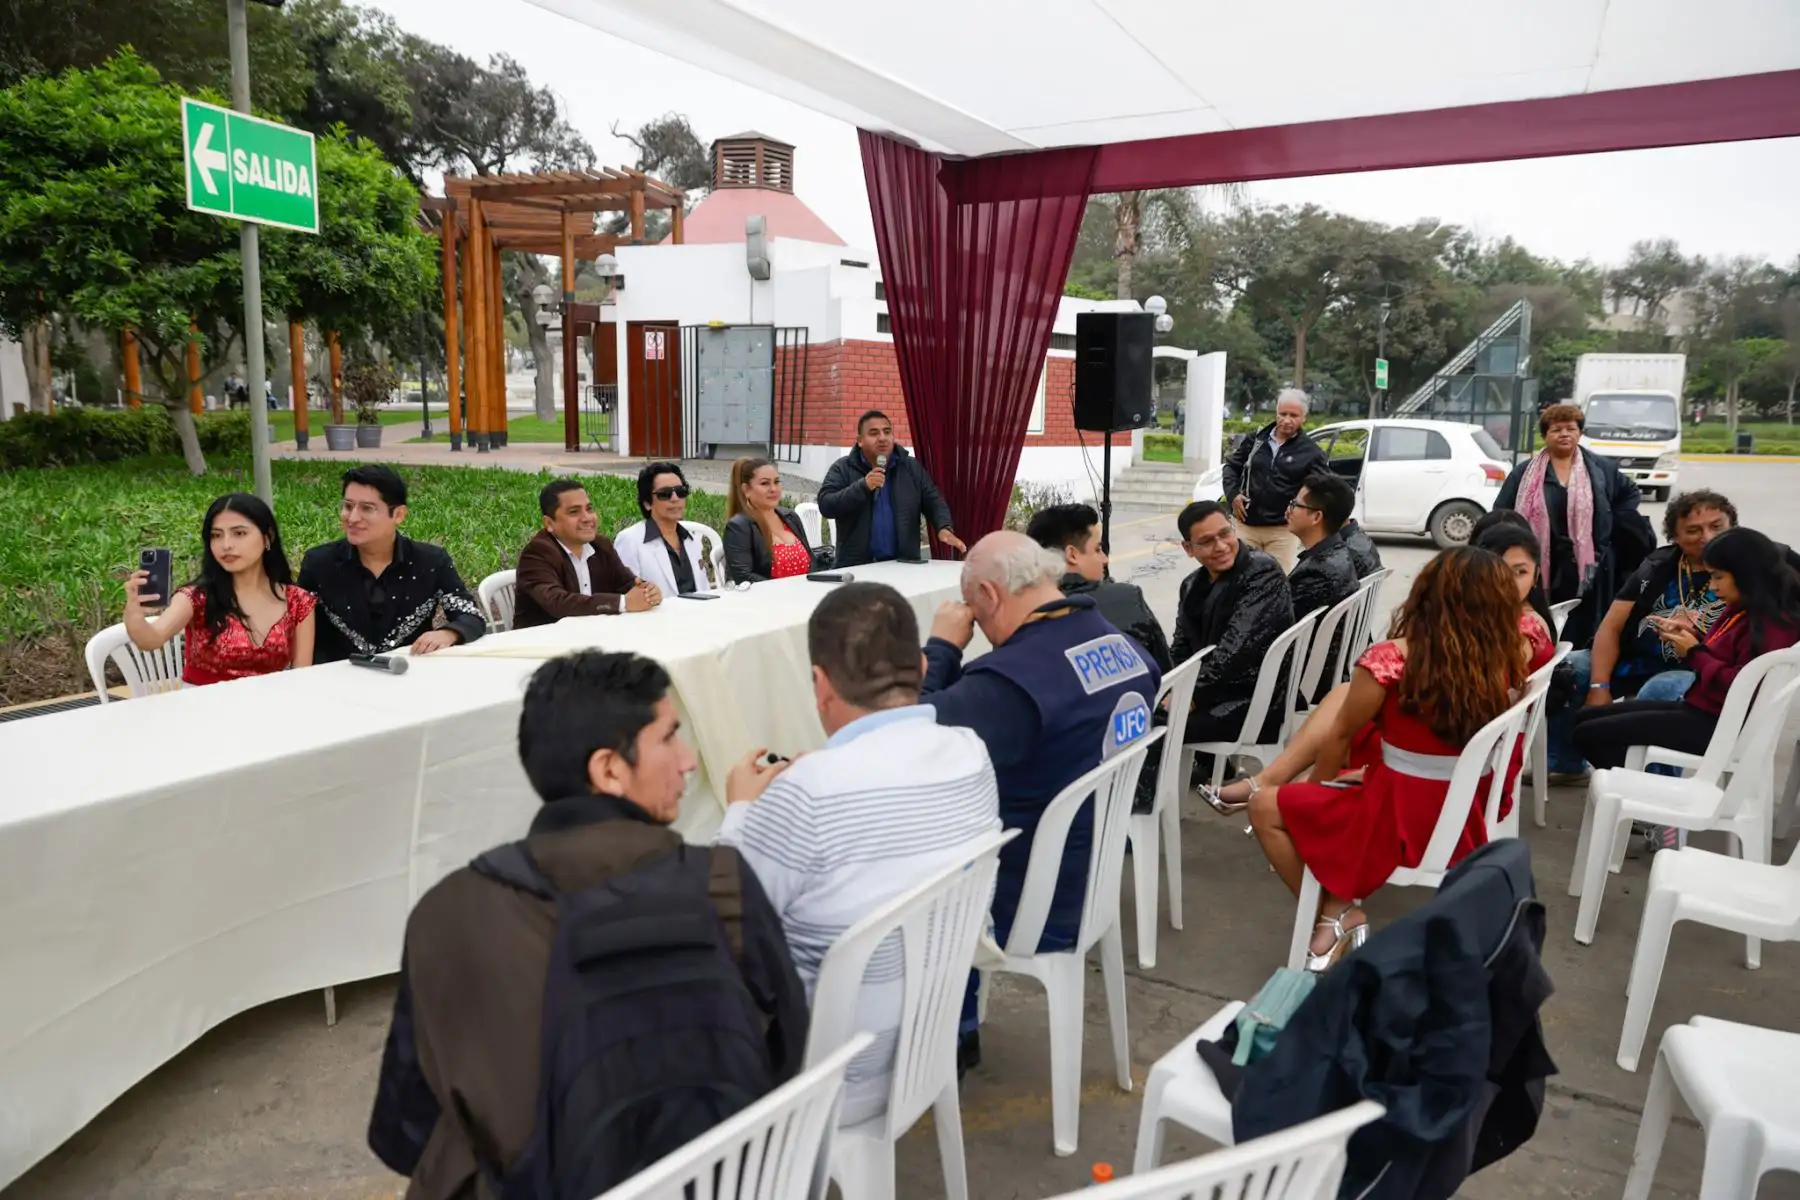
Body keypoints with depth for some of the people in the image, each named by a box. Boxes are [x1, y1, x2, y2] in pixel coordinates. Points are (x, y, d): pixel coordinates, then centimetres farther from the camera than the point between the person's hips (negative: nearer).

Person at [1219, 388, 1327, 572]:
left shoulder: (1311, 452, -2)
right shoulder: (1256, 439, 7)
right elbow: (1231, 466, 17)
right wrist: (1232, 493, 1)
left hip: (1283, 530, -3)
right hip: (1247, 524, 3)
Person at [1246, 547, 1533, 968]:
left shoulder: (1391, 658, -22)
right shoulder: (1504, 662, -9)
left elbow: (1339, 736, -6)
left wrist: (1314, 788, 8)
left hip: (1399, 822, -6)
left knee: (1265, 808, 7)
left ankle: (1336, 914, 7)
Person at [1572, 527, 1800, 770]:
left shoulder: (1773, 624, -18)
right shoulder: (1744, 611, 12)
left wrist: (1694, 653, -14)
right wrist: (1693, 636, 2)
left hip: (1718, 724, -11)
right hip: (1699, 708, 11)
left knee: (1588, 734, -15)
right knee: (1584, 719, 10)